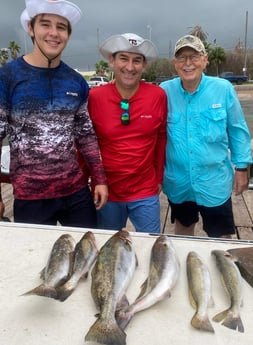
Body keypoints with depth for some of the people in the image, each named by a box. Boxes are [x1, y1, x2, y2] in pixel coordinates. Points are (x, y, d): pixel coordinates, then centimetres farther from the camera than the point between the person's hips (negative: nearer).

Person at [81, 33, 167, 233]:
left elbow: (161, 138, 4)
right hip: (106, 192, 0)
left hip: (146, 193, 0)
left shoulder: (158, 96, -8)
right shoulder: (94, 97, -10)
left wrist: (159, 177, 8)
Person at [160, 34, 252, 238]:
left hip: (214, 182, -1)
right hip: (177, 182, 2)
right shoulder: (164, 92, -7)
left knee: (221, 238, 12)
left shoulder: (223, 89, -9)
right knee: (183, 230, 24)